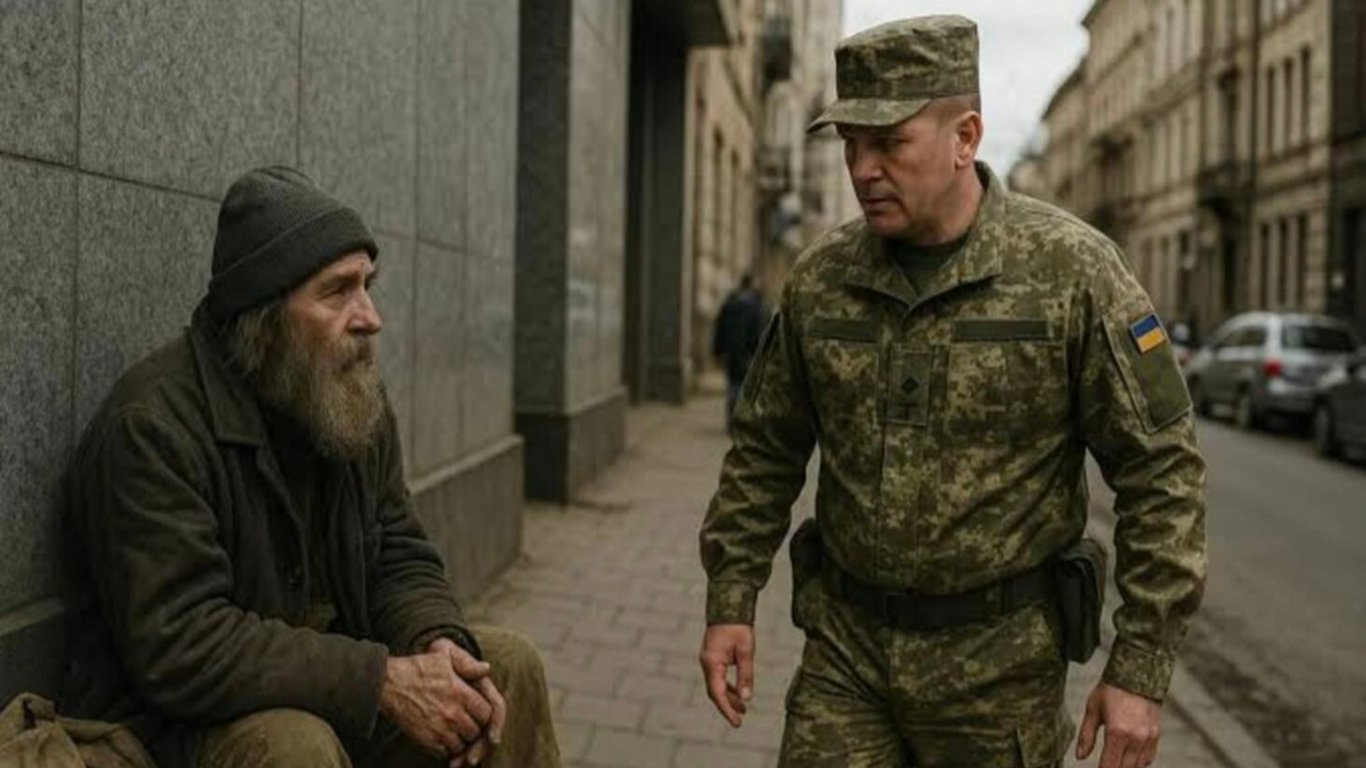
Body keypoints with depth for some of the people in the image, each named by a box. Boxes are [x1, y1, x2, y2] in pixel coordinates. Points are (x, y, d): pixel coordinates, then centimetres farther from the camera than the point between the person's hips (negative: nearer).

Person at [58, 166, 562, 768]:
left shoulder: (357, 397, 0)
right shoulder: (151, 425, -23)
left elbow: (397, 556, 5)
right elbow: (175, 646, -29)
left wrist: (438, 644, -18)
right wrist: (382, 679, -29)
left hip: (328, 688, 7)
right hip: (177, 719, -7)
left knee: (508, 665, -1)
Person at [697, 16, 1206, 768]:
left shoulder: (1073, 270, -11)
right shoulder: (818, 279, -2)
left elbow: (1161, 468, -9)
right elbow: (763, 452, 8)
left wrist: (1140, 667, -11)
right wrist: (729, 602, 4)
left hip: (998, 658, -2)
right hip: (844, 647, 2)